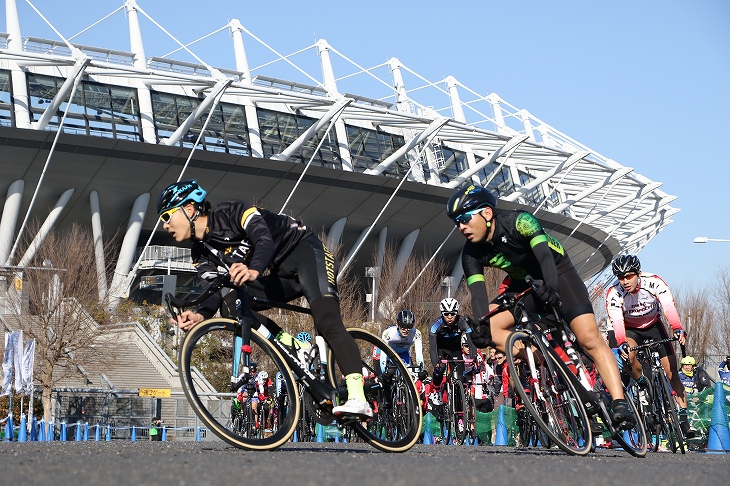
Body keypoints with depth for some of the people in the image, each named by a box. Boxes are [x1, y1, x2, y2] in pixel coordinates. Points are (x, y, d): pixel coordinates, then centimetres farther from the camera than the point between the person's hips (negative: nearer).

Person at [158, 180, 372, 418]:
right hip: (279, 275, 8)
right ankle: (298, 349, -9)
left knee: (328, 322, -27)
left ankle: (358, 398, -36)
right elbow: (215, 292, -10)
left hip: (305, 250, -8)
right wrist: (200, 314, -32)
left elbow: (265, 241, -33)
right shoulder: (202, 253, 3)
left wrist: (254, 270, -54)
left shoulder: (230, 211, -18)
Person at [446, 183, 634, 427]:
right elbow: (478, 292, -24)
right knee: (490, 327, -17)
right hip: (524, 284, 5)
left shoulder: (519, 221, -29)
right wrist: (481, 325, -42)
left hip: (557, 273, -5)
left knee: (590, 339, -19)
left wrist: (551, 287, -60)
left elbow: (544, 254, -42)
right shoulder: (472, 254, -16)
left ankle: (620, 403, -20)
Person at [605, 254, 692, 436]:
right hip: (631, 329, 0)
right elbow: (617, 321, -35)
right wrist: (622, 343, -53)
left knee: (672, 373, -6)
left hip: (654, 326, 1)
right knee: (628, 355, -34)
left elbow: (669, 307, -37)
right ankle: (642, 385, -8)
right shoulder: (614, 293, -26)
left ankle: (683, 418, 1)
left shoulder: (653, 282, -26)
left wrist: (677, 329, -54)